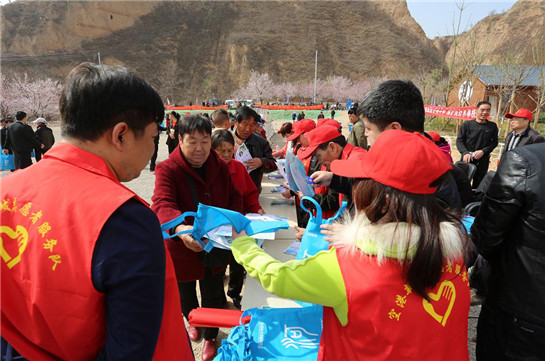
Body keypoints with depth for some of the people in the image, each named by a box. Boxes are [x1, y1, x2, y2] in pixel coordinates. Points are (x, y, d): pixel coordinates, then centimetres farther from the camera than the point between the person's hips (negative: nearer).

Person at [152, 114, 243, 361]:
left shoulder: (220, 166, -3)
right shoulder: (167, 169, -18)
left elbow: (235, 197, 5)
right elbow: (162, 204, -33)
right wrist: (180, 228, -54)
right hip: (182, 246, -2)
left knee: (213, 296, 16)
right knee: (185, 295, 23)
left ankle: (210, 336, 45)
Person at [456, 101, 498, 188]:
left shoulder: (492, 126, 6)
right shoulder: (467, 124, 1)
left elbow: (494, 142, 6)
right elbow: (459, 140, -1)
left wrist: (483, 151, -11)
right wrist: (465, 153, -17)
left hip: (483, 161, 2)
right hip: (467, 159, -1)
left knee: (478, 184, 7)